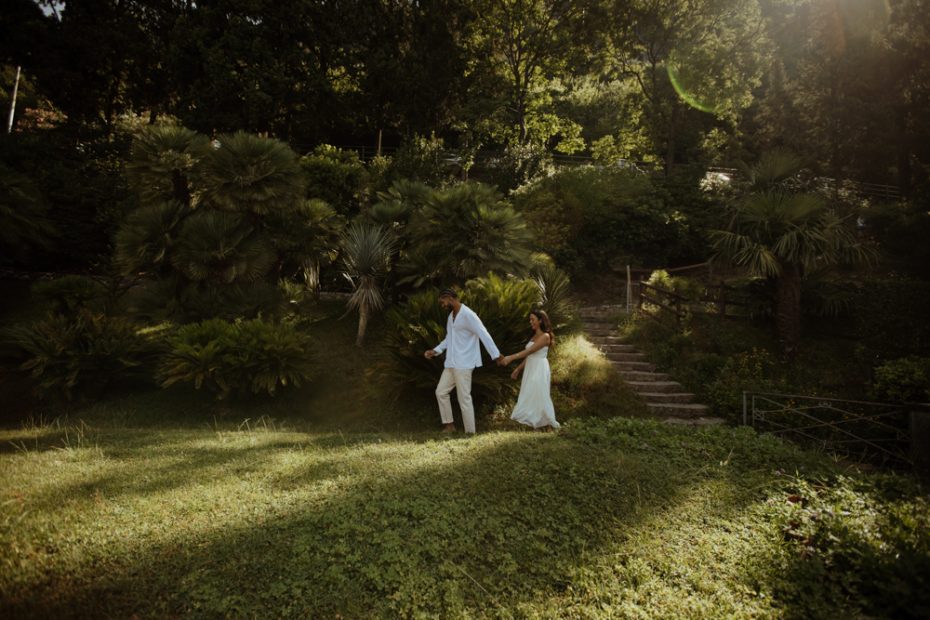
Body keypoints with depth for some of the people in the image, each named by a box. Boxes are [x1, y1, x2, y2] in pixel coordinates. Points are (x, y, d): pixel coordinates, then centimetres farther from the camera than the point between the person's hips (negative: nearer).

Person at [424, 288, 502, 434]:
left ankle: (470, 432, 6)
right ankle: (449, 424, 21)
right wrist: (435, 351, 14)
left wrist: (495, 355, -22)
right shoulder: (451, 316, 13)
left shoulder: (467, 315, -16)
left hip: (463, 364, -9)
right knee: (441, 392, 10)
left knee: (464, 398, -4)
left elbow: (484, 334, -19)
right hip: (450, 363, 9)